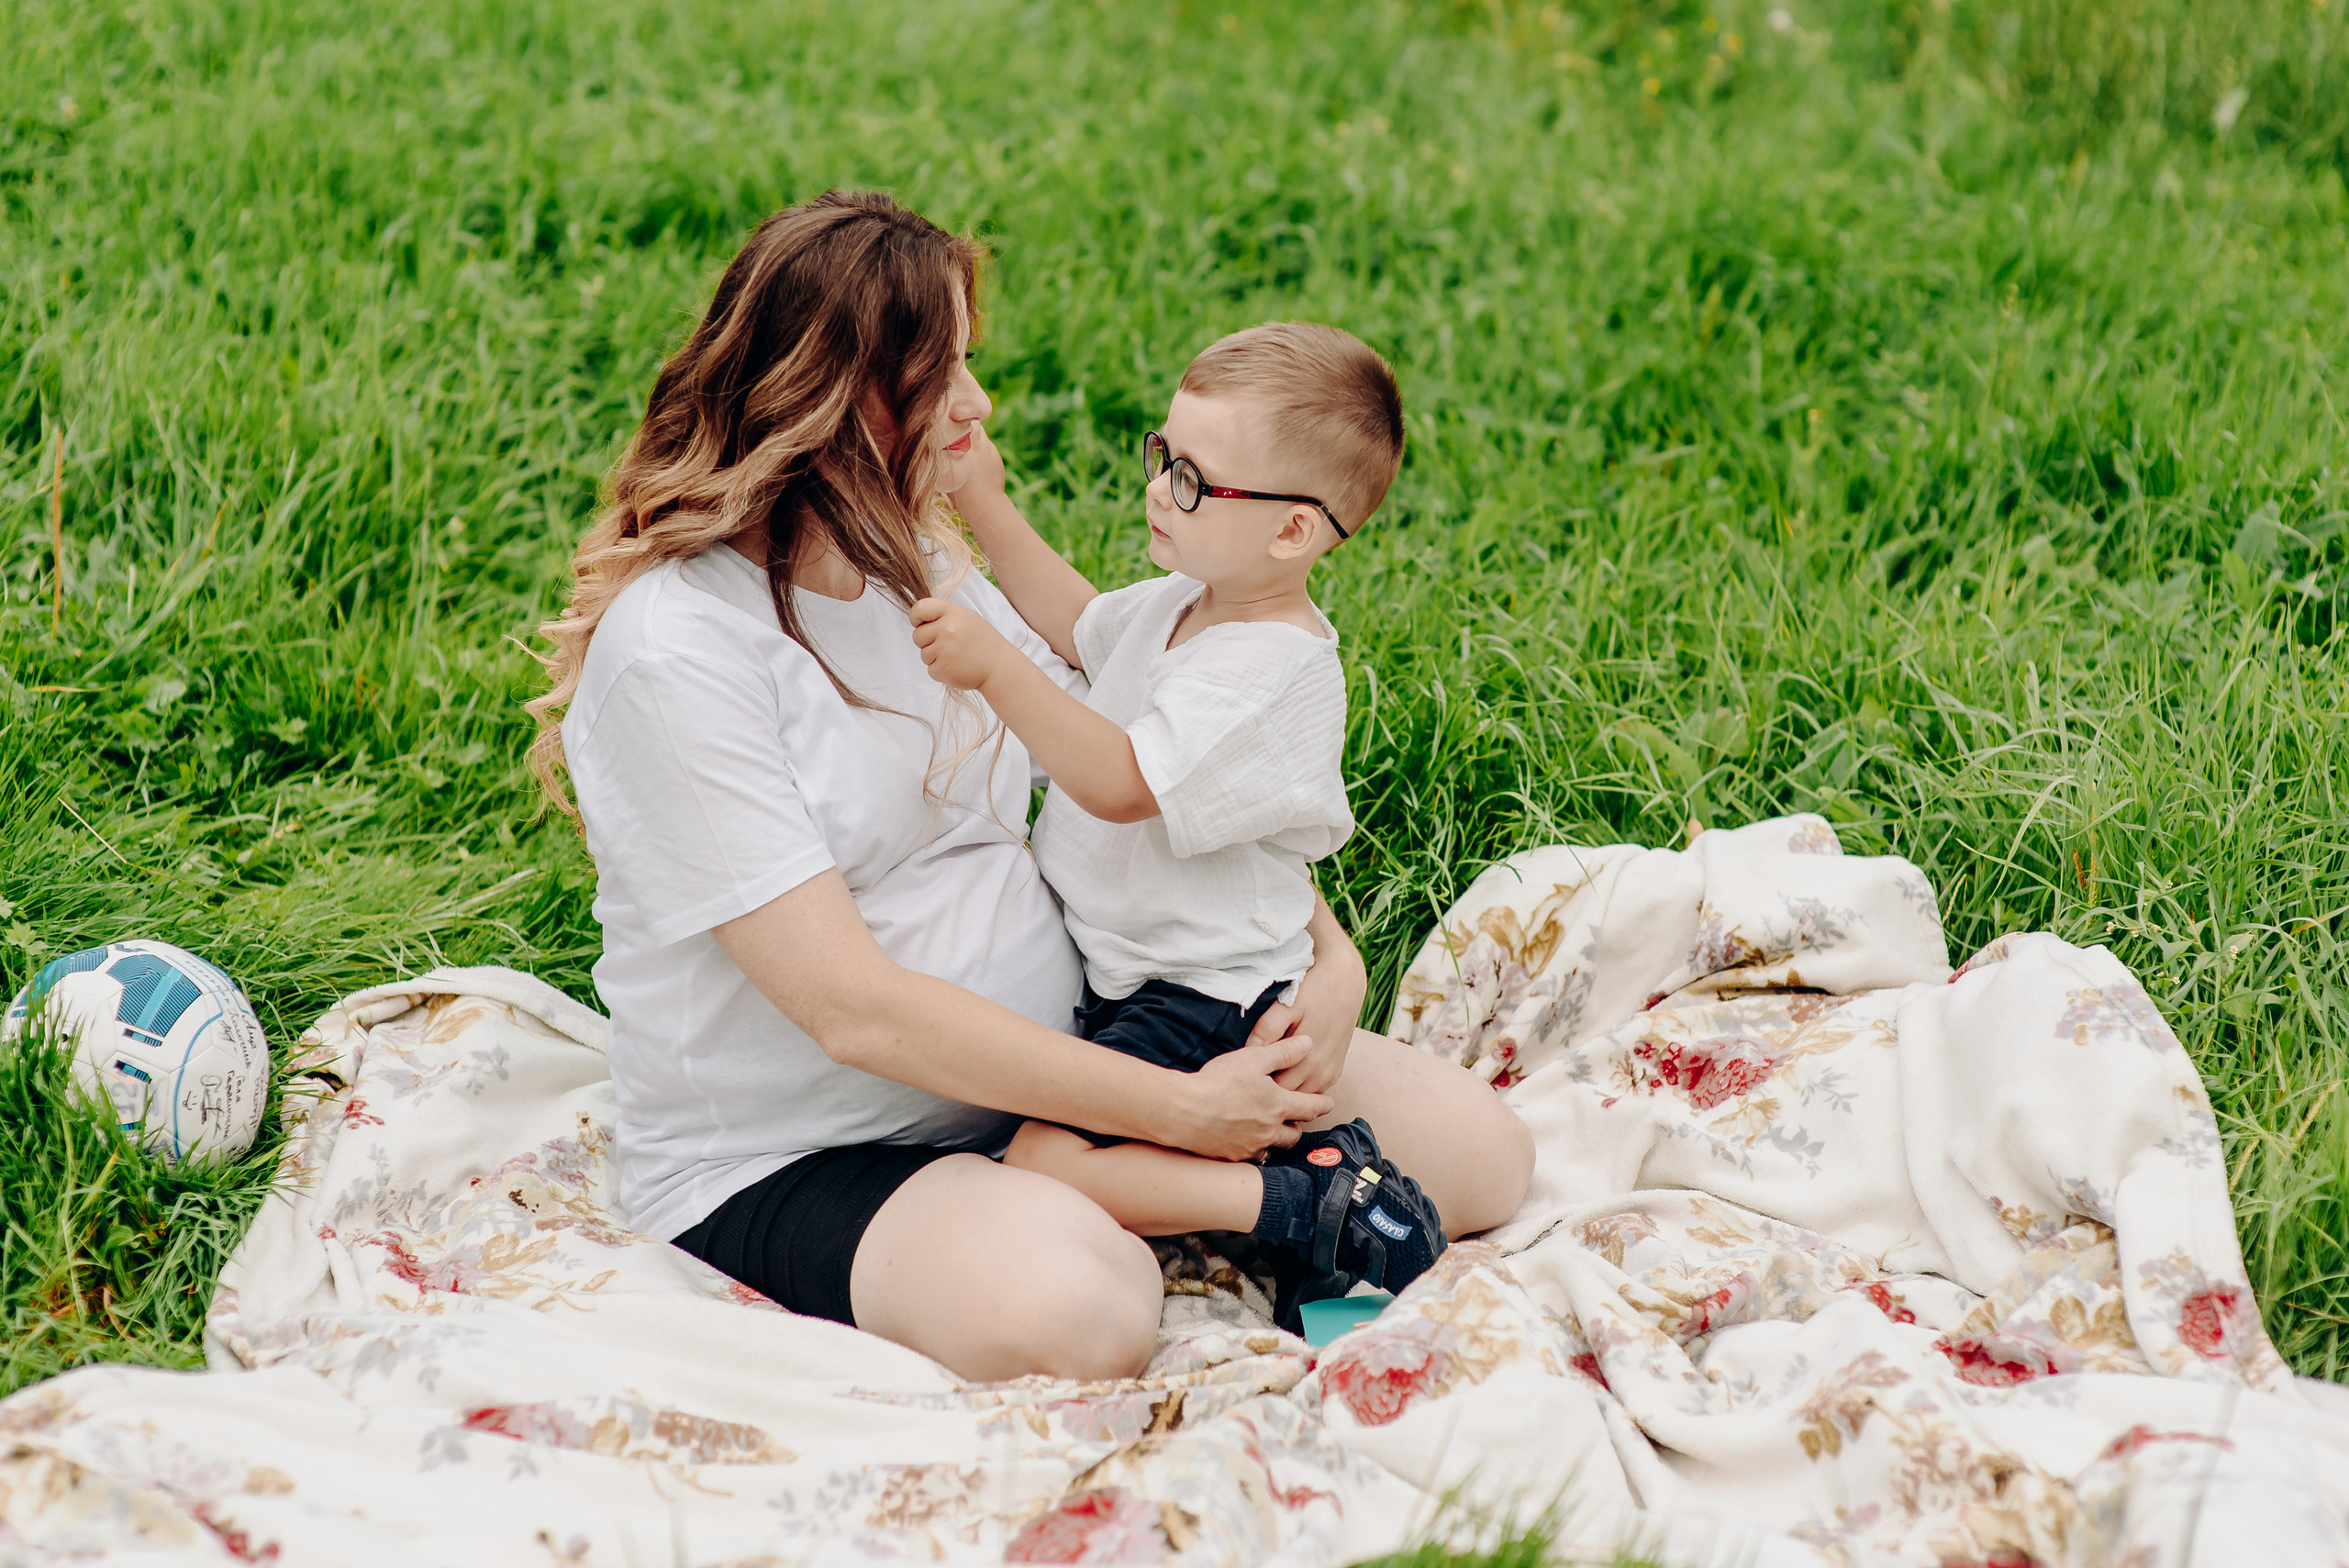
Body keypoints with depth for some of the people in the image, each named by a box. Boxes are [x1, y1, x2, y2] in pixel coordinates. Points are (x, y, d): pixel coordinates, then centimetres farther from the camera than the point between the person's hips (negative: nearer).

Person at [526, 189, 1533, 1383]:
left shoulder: (929, 567, 8)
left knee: (1472, 1149, -7)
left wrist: (1324, 947, -7)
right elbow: (854, 1008, -23)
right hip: (788, 1165, -6)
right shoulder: (674, 652, -19)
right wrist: (1177, 1112, -22)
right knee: (1068, 1309, -38)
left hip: (1050, 1063, 6)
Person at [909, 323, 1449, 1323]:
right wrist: (985, 506, 17)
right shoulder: (1187, 601, 6)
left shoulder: (1269, 674, -24)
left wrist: (993, 667, -31)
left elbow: (1119, 782, -30)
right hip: (1119, 973, 10)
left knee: (1042, 1173, -20)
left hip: (1198, 1006, -10)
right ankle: (1296, 1148, 11)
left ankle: (1312, 1200, -15)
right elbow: (1079, 625, 25)